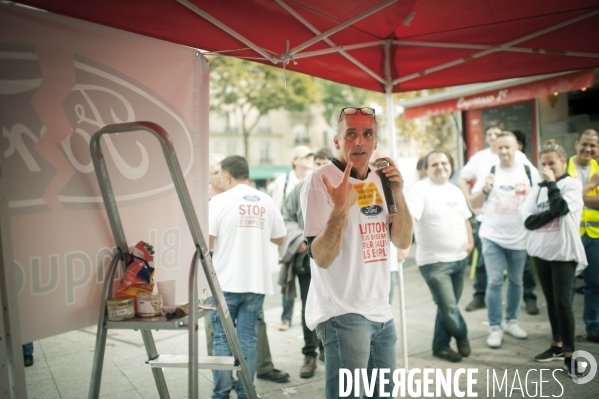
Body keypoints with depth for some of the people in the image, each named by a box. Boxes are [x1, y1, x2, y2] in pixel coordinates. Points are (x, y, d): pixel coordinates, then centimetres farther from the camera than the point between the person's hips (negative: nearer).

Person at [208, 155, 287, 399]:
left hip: (226, 282, -3)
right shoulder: (267, 202, 5)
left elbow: (207, 242, -12)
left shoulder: (220, 201, -6)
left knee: (222, 339, 8)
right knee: (248, 339, 8)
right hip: (257, 282, 3)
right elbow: (279, 238, 14)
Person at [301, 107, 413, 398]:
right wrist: (341, 208, -33)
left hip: (381, 313, 7)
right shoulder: (321, 181, -13)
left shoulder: (379, 180, 9)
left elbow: (403, 242, 6)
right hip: (343, 314, -7)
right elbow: (321, 258, -18)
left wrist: (397, 193, -7)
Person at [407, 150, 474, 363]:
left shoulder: (456, 191, 12)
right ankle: (462, 335, 26)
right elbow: (410, 218, -24)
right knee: (449, 308, -3)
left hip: (459, 258, 7)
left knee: (448, 307, 14)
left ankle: (440, 346, 30)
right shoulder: (421, 189, -10)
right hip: (435, 262, -6)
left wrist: (470, 240, 8)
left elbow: (465, 219, 23)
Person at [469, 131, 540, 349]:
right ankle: (495, 328, 4)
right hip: (493, 237, -1)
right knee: (494, 282, -4)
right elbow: (474, 204, 2)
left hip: (519, 238, 1)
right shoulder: (489, 171, 2)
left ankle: (512, 321, 28)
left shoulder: (530, 172, 2)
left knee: (516, 281, 12)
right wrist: (485, 189, -15)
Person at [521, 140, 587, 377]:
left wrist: (551, 183, -12)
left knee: (562, 302, -9)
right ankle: (557, 346, 23)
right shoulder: (538, 189, 10)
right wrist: (552, 213, -16)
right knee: (551, 300, 11)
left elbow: (561, 207, -21)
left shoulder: (573, 184, -2)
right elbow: (528, 221, -3)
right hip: (542, 251, 5)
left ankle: (569, 354, -1)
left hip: (564, 252, -5)